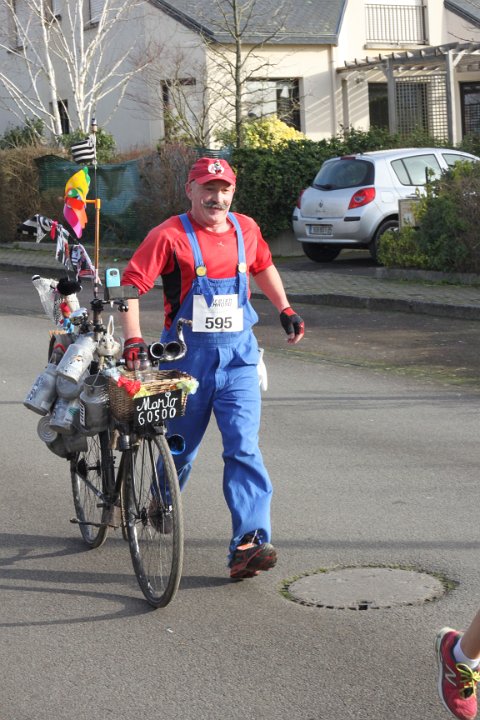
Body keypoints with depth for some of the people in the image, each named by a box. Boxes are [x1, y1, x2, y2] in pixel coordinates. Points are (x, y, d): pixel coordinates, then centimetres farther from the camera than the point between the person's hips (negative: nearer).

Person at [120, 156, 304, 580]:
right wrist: (133, 338, -25)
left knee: (244, 447, -11)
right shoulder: (170, 236, -10)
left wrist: (285, 309, 21)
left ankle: (248, 544, -17)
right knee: (181, 446, 14)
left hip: (238, 357, 2)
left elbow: (263, 267, 26)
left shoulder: (246, 229, 5)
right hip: (187, 355, -2)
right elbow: (132, 284, -15)